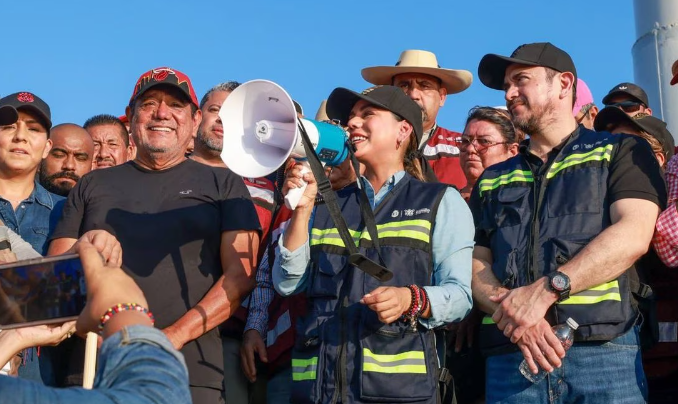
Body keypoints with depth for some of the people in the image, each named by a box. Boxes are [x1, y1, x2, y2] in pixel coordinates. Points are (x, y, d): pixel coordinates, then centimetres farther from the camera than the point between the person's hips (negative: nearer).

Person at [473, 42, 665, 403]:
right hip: (509, 358, 3)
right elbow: (477, 267, 10)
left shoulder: (621, 152, 10)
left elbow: (633, 236, -6)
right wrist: (515, 319, -11)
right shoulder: (491, 181, 20)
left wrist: (544, 290, -16)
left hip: (603, 353, -3)